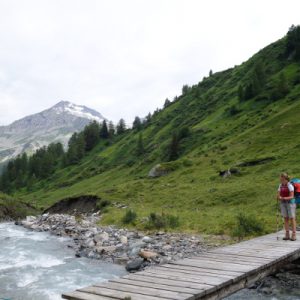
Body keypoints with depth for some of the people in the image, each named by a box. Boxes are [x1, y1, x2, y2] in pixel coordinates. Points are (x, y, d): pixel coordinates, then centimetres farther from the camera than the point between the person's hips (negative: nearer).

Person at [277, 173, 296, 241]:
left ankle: (293, 235, 1)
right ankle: (287, 235, 11)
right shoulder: (280, 186, 8)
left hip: (290, 202, -6)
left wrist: (284, 198, -32)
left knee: (292, 218, -2)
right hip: (283, 203, 6)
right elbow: (278, 195, 8)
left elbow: (291, 196, -16)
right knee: (286, 218, 6)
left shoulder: (290, 185, -11)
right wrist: (279, 197, -15)